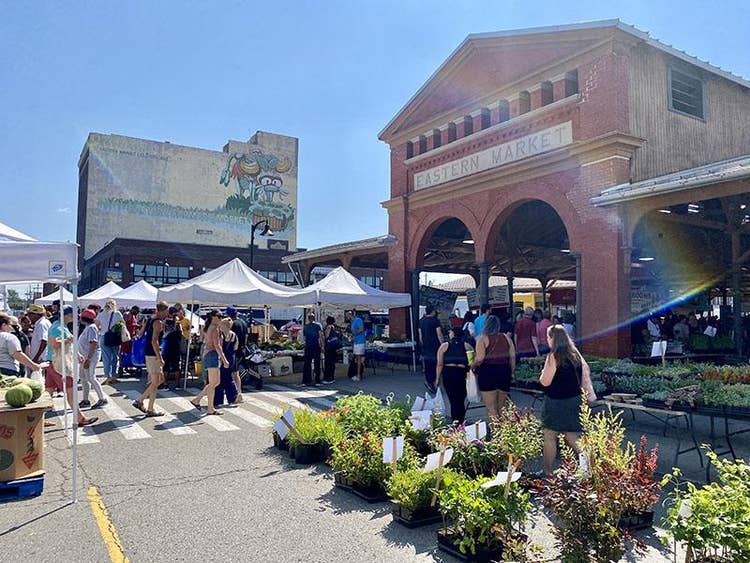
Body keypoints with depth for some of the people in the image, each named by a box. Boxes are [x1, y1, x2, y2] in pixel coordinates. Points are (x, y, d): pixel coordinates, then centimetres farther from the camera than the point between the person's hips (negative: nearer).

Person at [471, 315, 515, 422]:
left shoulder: (483, 339, -7)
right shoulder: (506, 337, 6)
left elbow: (479, 358, -17)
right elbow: (513, 356, 5)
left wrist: (472, 367, 0)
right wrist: (512, 371, 16)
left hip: (488, 373, -5)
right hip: (504, 372, 5)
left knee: (491, 410, 2)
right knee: (502, 409, 18)